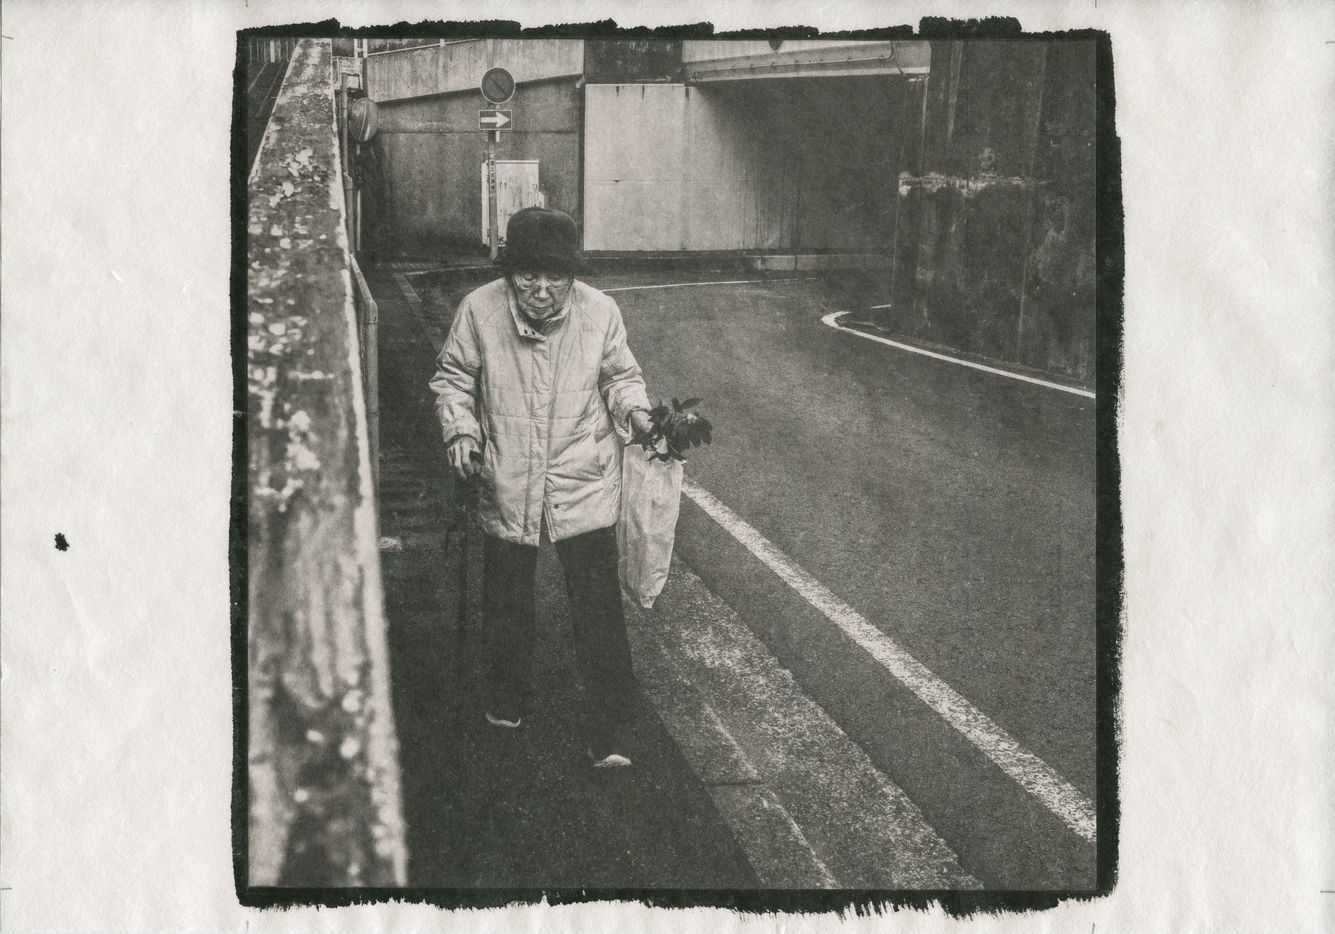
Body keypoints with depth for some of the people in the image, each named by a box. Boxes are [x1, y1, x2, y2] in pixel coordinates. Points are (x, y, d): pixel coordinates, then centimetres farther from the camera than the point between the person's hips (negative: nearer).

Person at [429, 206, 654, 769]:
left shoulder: (599, 311, -9)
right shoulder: (479, 311, -10)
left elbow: (620, 376, 6)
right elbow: (452, 378, 3)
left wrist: (636, 412, -13)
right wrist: (461, 429, -13)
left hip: (584, 489, -1)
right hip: (506, 488, 2)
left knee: (599, 610, -3)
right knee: (506, 603, 19)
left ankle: (607, 732, 8)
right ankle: (508, 702, 44)